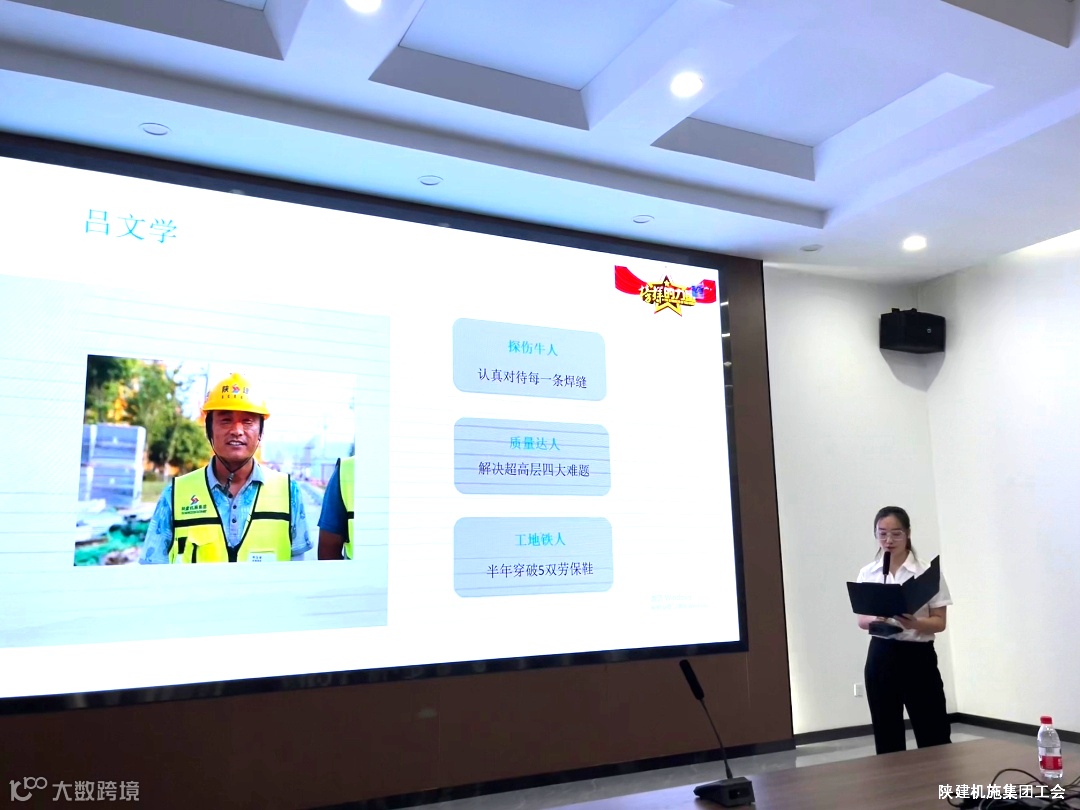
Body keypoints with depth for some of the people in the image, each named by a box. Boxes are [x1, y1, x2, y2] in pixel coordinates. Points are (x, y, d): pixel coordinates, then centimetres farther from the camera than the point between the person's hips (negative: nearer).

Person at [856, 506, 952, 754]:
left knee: (934, 734, 1)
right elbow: (861, 619, 7)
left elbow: (939, 622, -5)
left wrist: (913, 623, -25)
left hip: (918, 656, -3)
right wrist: (875, 620, -16)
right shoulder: (867, 573, 4)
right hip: (881, 657, 3)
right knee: (887, 737, 9)